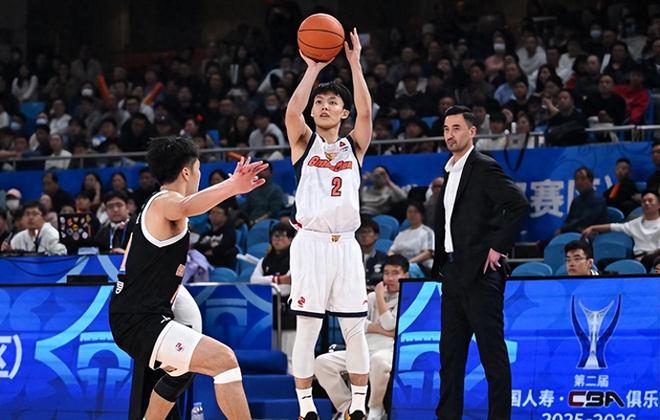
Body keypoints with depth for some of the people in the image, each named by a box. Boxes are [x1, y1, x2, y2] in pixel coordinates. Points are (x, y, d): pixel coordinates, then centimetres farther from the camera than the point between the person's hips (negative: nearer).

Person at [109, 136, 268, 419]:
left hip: (132, 316, 11)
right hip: (140, 322, -11)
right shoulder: (166, 200, -12)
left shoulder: (154, 205, 19)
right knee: (224, 360, -22)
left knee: (181, 371, 36)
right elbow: (185, 207, -40)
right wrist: (232, 187, -57)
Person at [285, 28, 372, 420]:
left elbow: (366, 112, -7)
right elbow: (293, 111, -13)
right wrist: (313, 68, -14)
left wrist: (355, 63, -10)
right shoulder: (304, 143, 7)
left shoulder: (354, 146, 11)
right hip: (311, 243, -2)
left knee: (355, 329, 3)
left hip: (346, 244, 2)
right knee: (307, 329, -2)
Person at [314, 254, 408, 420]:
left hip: (390, 351, -5)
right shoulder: (372, 297, 25)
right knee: (322, 362, -17)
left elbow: (390, 325, -5)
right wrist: (381, 329, -4)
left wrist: (380, 296, 5)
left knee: (378, 360, -43)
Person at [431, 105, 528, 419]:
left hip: (481, 272, -9)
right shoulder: (451, 171, 19)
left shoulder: (484, 168, -9)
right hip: (454, 272, 9)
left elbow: (519, 205, -20)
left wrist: (498, 247, -18)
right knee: (450, 351, 10)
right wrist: (441, 266, 15)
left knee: (492, 351, -6)